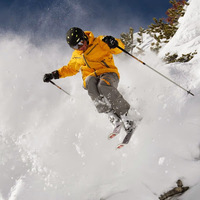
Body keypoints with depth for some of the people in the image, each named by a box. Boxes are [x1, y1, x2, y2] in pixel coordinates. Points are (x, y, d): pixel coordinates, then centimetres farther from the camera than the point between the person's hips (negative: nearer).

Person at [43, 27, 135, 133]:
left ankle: (123, 115, -26)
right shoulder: (76, 56, 17)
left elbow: (119, 49, -6)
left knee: (103, 86, -38)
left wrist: (114, 43, -29)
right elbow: (70, 69, 31)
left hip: (108, 73, -3)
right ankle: (111, 114, -36)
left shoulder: (99, 42, 1)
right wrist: (55, 74, 19)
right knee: (90, 82, -35)